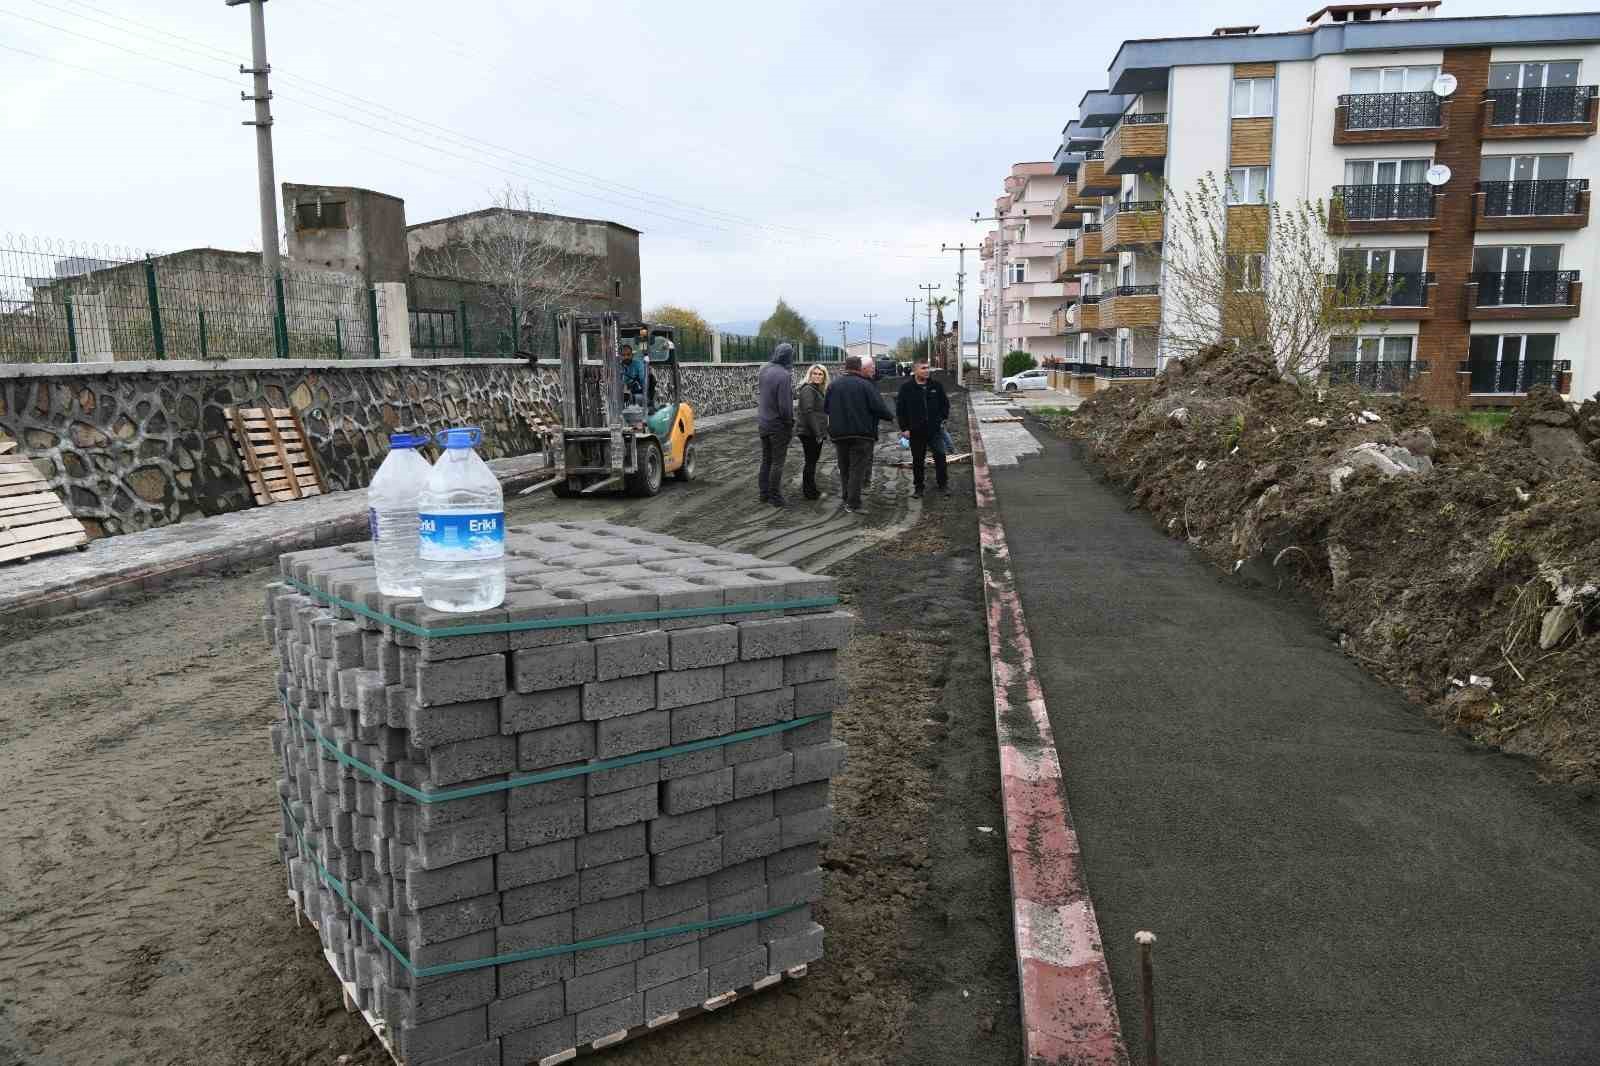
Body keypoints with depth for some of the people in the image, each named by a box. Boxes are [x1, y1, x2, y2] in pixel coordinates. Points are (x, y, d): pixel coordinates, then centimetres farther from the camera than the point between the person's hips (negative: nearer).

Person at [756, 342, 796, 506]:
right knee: (777, 462, 3)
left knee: (766, 460, 17)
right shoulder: (783, 376, -23)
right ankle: (775, 496, 9)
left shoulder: (763, 370, 1)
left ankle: (764, 493, 25)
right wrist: (789, 422, -11)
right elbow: (785, 405, -22)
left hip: (762, 423, 7)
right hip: (778, 425, -7)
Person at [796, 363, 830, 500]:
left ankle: (808, 489, 26)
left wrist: (823, 432, 18)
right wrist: (817, 433, -22)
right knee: (811, 462, -2)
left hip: (816, 434, 9)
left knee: (812, 462, 16)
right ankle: (810, 492, 6)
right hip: (810, 434, -9)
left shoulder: (820, 390, 15)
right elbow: (808, 413, -22)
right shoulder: (808, 390, -15)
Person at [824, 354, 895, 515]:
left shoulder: (833, 386, 3)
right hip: (861, 433, -4)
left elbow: (825, 408, 8)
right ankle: (853, 503, -7)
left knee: (845, 468, 16)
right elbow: (879, 407, -14)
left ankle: (847, 498, 24)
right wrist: (890, 416, 5)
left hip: (839, 434, 4)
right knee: (858, 468, -2)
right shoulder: (865, 385, -9)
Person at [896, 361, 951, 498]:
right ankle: (918, 487, 19)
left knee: (940, 456, -2)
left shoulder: (936, 386, 3)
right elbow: (900, 410, 1)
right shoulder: (906, 388, -3)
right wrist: (904, 428, -3)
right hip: (915, 431, -1)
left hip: (935, 429, 1)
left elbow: (945, 404, 14)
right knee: (917, 460, 7)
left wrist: (942, 420, 5)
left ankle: (943, 484, 13)